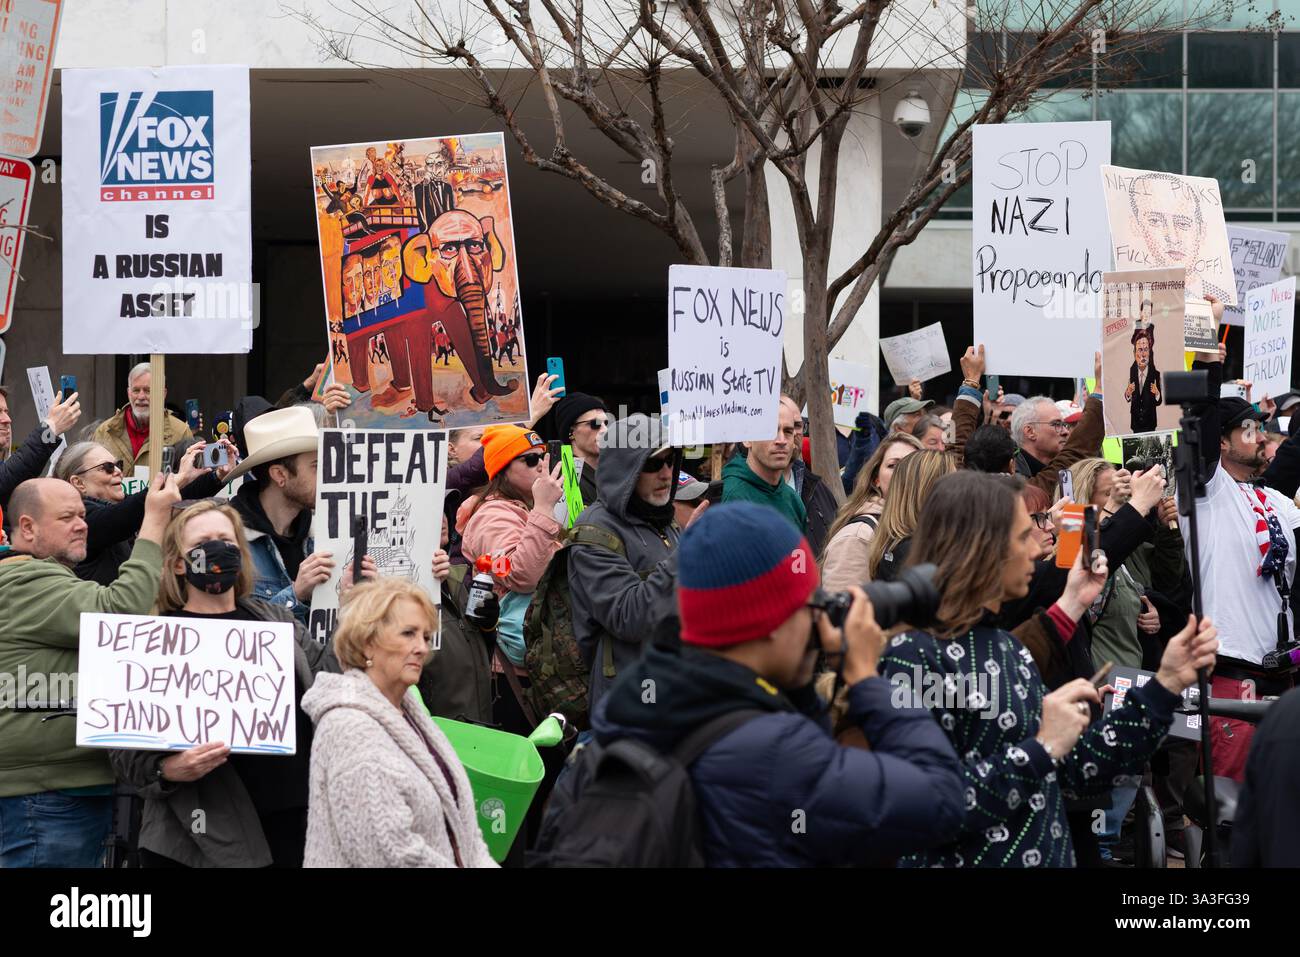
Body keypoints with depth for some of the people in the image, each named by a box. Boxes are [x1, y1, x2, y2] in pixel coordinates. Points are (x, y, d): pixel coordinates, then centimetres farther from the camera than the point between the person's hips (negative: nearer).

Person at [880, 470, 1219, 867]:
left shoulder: (1008, 648, 8)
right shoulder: (913, 654, -17)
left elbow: (1077, 771, 7)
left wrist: (1166, 684, 3)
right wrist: (1040, 749, -24)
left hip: (1048, 856, 8)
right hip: (968, 858, -8)